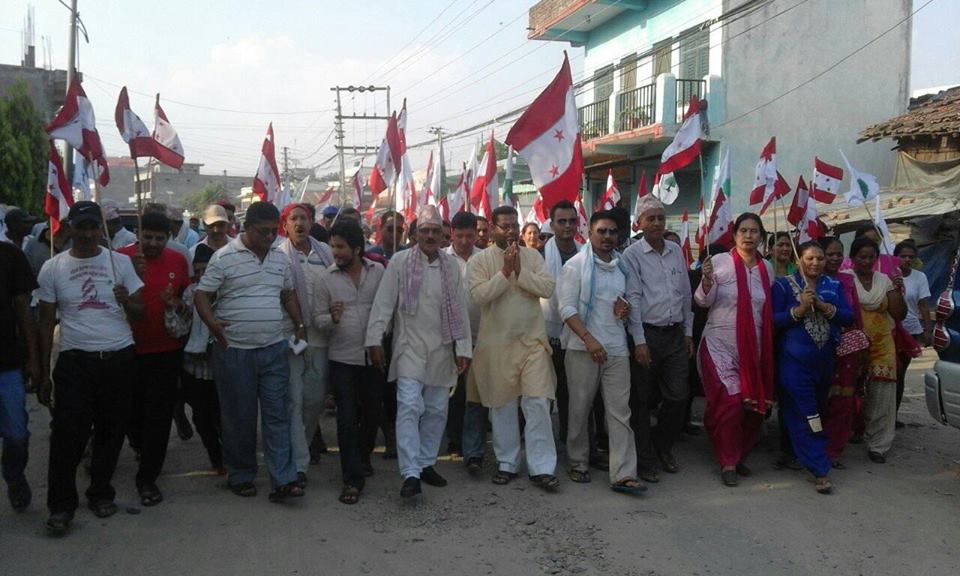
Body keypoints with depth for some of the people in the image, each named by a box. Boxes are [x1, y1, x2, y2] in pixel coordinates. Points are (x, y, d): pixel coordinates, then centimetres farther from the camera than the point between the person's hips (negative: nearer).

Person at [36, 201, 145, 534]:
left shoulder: (120, 262, 4)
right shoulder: (52, 268, 3)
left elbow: (140, 313, 6)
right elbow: (46, 323, 7)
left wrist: (126, 300, -17)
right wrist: (44, 373, 4)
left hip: (118, 359, 1)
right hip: (75, 361, -1)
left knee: (111, 432, 10)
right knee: (68, 435, -5)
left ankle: (101, 493, 27)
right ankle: (61, 505, 8)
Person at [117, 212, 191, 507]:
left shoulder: (178, 261, 2)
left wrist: (178, 303, -9)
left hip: (167, 349, 1)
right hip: (131, 349, 0)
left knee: (159, 414, -1)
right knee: (133, 407, 17)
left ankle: (147, 478, 8)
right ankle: (139, 443, 51)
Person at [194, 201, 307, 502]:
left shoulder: (280, 258, 10)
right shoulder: (224, 257, -6)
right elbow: (202, 295, -6)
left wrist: (300, 325, 13)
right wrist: (211, 322, -23)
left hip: (274, 349, 4)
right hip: (234, 351, -4)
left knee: (277, 415, 1)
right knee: (239, 417, 7)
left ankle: (283, 480, 2)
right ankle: (240, 476, 22)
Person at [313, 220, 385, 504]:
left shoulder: (378, 272, 0)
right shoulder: (325, 278, -2)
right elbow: (317, 319, -1)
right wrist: (332, 318, -21)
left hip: (374, 355, 2)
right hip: (343, 358, -2)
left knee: (372, 413, 14)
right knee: (347, 418, -4)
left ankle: (363, 458, 39)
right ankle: (352, 479, 5)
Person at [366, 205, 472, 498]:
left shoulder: (451, 266, 7)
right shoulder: (400, 261, -3)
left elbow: (459, 309, 8)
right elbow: (383, 303, -4)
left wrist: (463, 348, 4)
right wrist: (375, 340, -8)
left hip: (442, 350, 4)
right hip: (409, 346, -4)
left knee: (436, 410, 10)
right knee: (410, 406, -13)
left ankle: (426, 463, 24)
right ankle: (411, 473, -12)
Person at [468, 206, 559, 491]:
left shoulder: (532, 255, 5)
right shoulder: (480, 260, -1)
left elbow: (548, 288, -6)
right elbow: (478, 295, -14)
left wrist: (520, 270, -14)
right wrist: (505, 271, -16)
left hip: (532, 340, 1)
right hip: (497, 343, -1)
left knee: (538, 403, -5)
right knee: (503, 406, 9)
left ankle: (541, 468, 2)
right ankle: (507, 463, 23)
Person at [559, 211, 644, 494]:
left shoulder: (623, 266, 12)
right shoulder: (576, 265, -2)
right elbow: (567, 307, -9)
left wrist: (625, 310, 0)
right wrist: (589, 339, -19)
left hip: (617, 348, 4)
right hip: (583, 347, -3)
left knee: (620, 412, -1)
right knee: (580, 409, 7)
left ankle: (623, 474, 1)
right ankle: (578, 463, 23)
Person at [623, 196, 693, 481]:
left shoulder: (676, 251, 10)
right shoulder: (632, 255, -6)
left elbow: (686, 294, 14)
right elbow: (633, 298, -10)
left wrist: (688, 332, 12)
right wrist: (639, 341, -13)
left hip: (676, 335, 5)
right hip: (648, 334, -5)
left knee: (678, 397, 7)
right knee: (641, 401, 5)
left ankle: (662, 445, 31)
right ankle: (645, 460, 17)